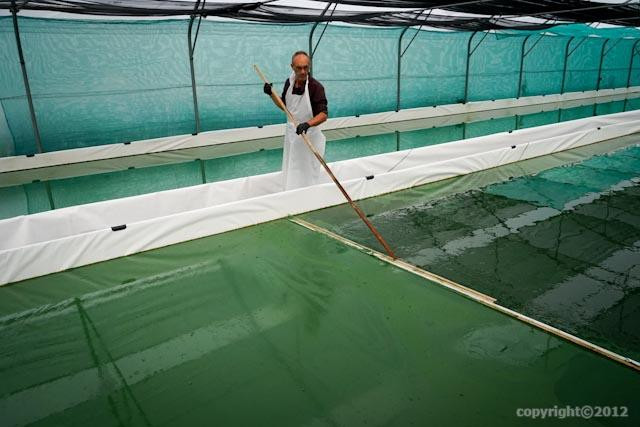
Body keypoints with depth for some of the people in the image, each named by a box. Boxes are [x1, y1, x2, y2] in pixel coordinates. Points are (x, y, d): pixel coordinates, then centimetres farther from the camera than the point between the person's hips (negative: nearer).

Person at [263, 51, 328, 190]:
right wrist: (271, 94, -2)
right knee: (290, 173, 16)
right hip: (291, 134, 6)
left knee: (309, 175, 2)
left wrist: (307, 124, -40)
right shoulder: (289, 82, 1)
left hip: (309, 136, -6)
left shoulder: (316, 87, -18)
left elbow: (324, 114, -24)